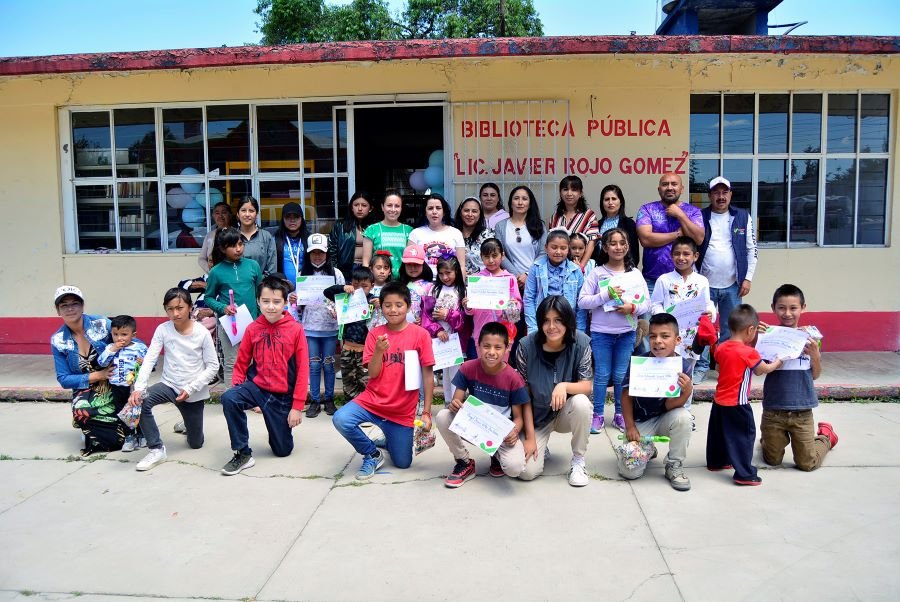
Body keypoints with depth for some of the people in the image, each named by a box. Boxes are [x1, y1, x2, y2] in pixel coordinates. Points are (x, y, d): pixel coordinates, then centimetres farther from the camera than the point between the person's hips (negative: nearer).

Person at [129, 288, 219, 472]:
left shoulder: (202, 333, -14)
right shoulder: (163, 330, -8)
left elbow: (213, 366, -10)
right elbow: (149, 360, -14)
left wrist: (190, 388, -19)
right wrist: (139, 388, -29)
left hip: (194, 392, -1)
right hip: (169, 385, 1)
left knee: (195, 443, 8)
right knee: (140, 401, -31)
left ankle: (189, 424, 46)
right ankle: (156, 449, -15)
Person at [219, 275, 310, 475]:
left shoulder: (296, 329, -10)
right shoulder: (253, 329, -3)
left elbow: (303, 369, -8)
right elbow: (241, 363, 6)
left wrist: (297, 406, -9)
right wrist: (238, 388, -10)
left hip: (282, 396, -1)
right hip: (256, 387, 1)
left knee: (283, 450, 6)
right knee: (229, 399, -31)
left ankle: (281, 426, 43)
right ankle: (243, 454, -14)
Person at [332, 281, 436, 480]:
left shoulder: (420, 334, -6)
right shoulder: (375, 334, -1)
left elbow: (428, 374, -4)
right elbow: (373, 374, -5)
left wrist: (426, 412, -7)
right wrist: (379, 350, -24)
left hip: (403, 411, -1)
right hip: (372, 401, 1)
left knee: (403, 463, 2)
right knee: (340, 420, -27)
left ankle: (390, 440, 38)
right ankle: (373, 454, 1)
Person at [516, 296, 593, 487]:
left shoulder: (580, 342, -16)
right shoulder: (527, 346, -19)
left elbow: (586, 386, -14)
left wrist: (564, 385, -36)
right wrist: (530, 437, -15)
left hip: (566, 413, 1)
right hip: (537, 416, -1)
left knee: (581, 403, -34)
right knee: (527, 471, -18)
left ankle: (578, 461, -9)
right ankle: (541, 445, 19)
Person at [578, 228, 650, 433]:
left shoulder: (635, 273, 3)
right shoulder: (596, 273, -4)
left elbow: (646, 303, 3)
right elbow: (582, 301, -9)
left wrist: (633, 308, -16)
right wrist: (606, 294, -19)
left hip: (627, 332, 2)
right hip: (601, 332, -2)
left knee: (621, 375, 10)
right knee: (602, 375, 4)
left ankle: (620, 413, 23)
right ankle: (598, 415, 15)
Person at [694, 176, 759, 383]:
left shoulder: (743, 217, 3)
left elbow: (751, 249, 5)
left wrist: (748, 278, -1)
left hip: (732, 285, 1)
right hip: (705, 284, -1)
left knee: (730, 330, 8)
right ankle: (701, 367, 14)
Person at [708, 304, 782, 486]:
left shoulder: (721, 348, -1)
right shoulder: (749, 352, -20)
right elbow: (764, 369, -3)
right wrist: (778, 362, 15)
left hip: (719, 401, 7)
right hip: (737, 404, -7)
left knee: (719, 432, 21)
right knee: (744, 436, 3)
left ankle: (716, 462, 36)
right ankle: (744, 474, 4)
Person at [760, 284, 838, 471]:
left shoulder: (808, 336, -2)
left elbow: (815, 375, 6)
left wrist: (815, 354, -14)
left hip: (802, 410, 0)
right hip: (773, 410, 0)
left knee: (807, 463, 10)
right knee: (773, 460, 14)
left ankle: (825, 436, 38)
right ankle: (769, 438, 46)